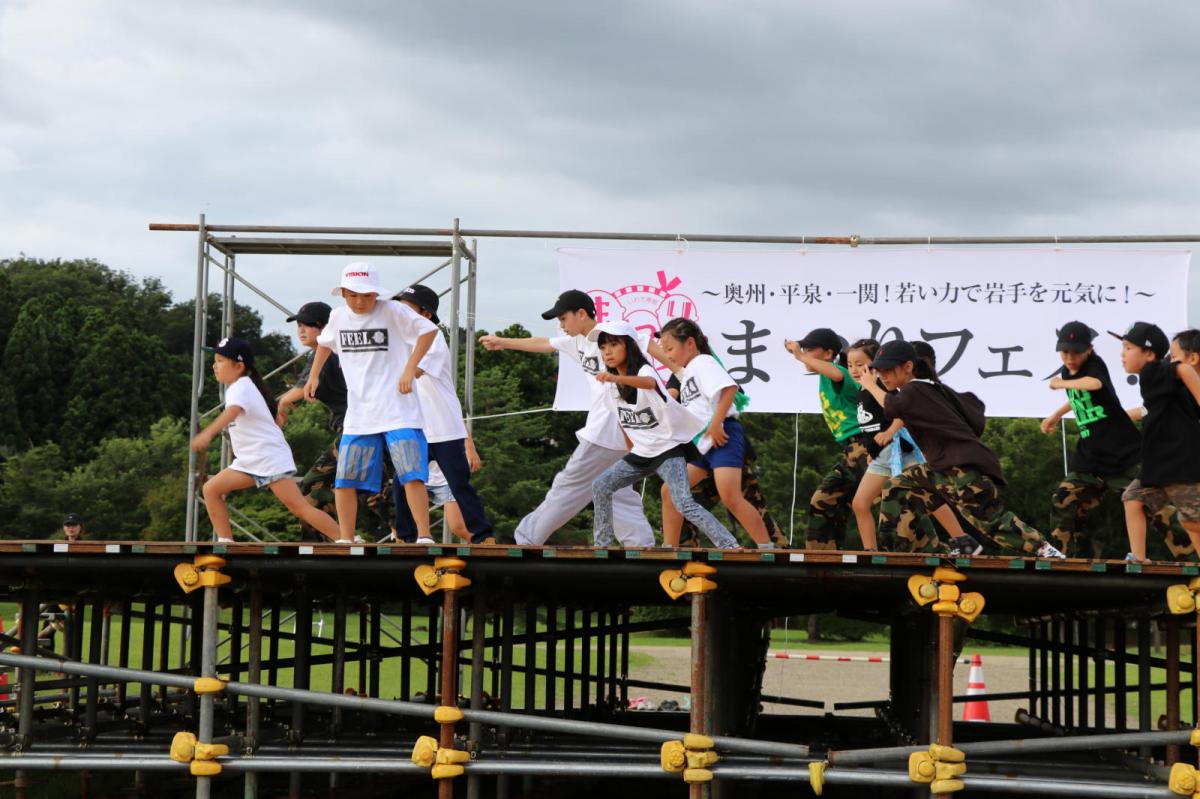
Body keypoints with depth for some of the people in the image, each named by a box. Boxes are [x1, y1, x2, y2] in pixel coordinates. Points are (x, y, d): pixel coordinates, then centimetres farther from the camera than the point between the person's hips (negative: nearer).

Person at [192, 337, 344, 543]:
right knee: (211, 489, -1)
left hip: (271, 458, -10)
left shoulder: (241, 387, -14)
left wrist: (207, 434, -53)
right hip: (250, 461, 10)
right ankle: (225, 543, 0)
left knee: (299, 507, -14)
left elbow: (232, 412, -38)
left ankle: (345, 540, -13)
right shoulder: (238, 387, 16)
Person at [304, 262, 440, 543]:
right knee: (345, 479, 2)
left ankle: (424, 537, -10)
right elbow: (325, 342, 28)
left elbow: (428, 330, -10)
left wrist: (410, 368, -16)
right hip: (358, 413, 5)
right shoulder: (338, 317, 7)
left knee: (411, 474, -13)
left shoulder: (392, 311, -9)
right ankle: (346, 541, 12)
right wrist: (314, 375, 19)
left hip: (399, 411, -5)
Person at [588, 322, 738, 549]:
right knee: (600, 486, 4)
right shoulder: (609, 386, 1)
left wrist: (616, 378, -65)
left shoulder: (644, 370, -21)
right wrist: (632, 450, 20)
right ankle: (602, 544, 17)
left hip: (669, 448, -8)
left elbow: (649, 383, -48)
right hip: (641, 453, 8)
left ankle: (730, 547, -20)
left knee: (684, 505, -22)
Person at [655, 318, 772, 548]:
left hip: (722, 436, -10)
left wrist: (716, 425, -22)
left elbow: (729, 388, -21)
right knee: (669, 490, 6)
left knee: (731, 498, -20)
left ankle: (767, 549, -16)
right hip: (700, 443, 10)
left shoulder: (703, 363, -6)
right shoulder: (687, 374, 23)